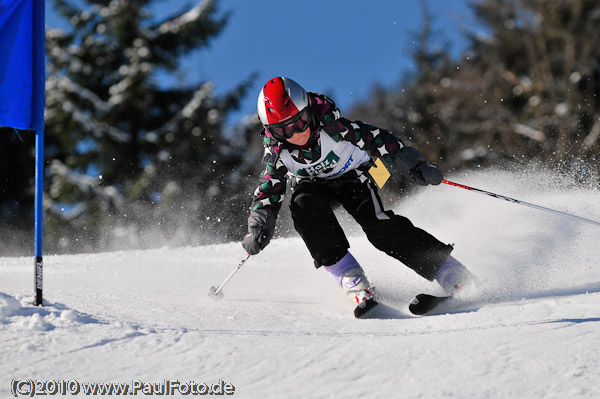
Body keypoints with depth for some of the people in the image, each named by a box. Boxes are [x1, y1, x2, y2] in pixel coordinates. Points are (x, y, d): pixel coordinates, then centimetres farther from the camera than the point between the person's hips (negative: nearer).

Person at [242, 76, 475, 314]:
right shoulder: (276, 149, -22)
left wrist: (415, 165, -36)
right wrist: (258, 228, -28)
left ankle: (452, 274, -22)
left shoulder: (330, 124, -31)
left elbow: (375, 139, -29)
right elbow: (269, 189, -13)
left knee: (378, 225, -24)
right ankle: (350, 277, -29)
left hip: (352, 176, -2)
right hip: (313, 185, 2)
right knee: (304, 206, -32)